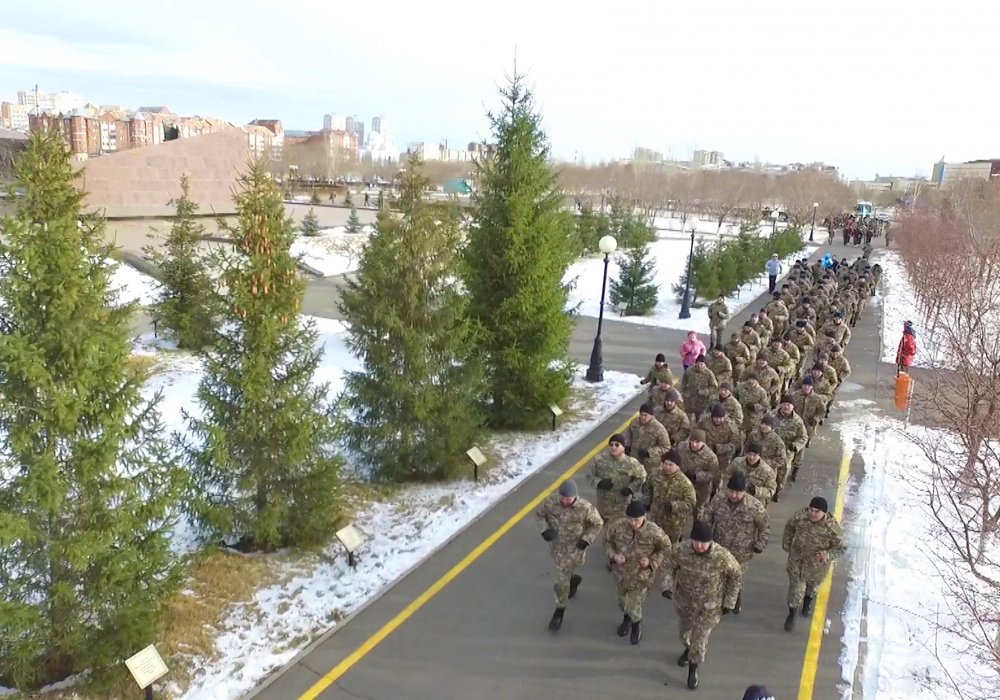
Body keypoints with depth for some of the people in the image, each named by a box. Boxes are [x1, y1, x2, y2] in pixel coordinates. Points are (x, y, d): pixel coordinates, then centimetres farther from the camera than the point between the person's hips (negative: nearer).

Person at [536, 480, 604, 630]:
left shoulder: (585, 508, -28)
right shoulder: (550, 502, -20)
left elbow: (598, 524, -10)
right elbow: (540, 515, 0)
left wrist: (586, 539, -21)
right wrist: (545, 529, -18)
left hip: (574, 548, -4)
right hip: (556, 546, 4)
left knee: (562, 581, 2)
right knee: (564, 572, 27)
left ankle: (559, 612, 24)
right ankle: (574, 579, 62)